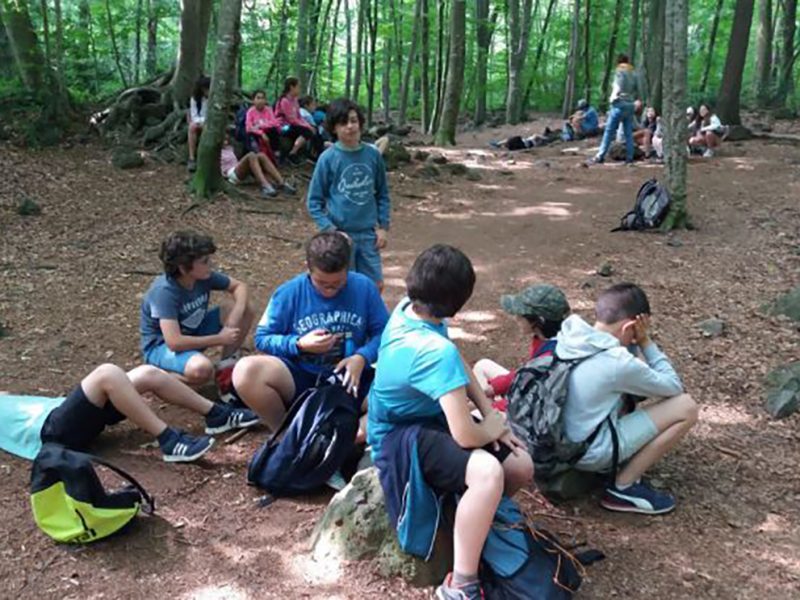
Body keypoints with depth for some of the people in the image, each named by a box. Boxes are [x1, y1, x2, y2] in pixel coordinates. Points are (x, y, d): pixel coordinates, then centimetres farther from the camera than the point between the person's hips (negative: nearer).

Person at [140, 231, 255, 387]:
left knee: (246, 311, -7)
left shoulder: (205, 276, -13)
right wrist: (220, 339, -28)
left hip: (192, 333, 7)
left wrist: (236, 316, -20)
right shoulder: (165, 291, -32)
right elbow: (174, 342, -37)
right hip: (161, 346, -7)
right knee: (202, 369, -40)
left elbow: (239, 286, 1)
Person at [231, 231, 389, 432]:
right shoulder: (289, 293, -7)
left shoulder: (364, 288, -4)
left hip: (348, 379, 0)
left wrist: (361, 357, -20)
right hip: (300, 378, 0)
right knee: (245, 370, -29)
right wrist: (299, 344, -19)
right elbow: (262, 338, -2)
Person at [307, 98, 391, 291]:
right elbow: (314, 201, -5)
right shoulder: (328, 158, -9)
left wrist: (383, 226, 3)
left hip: (368, 233, 3)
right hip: (340, 234, -3)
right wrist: (330, 230, -14)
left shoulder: (373, 154, 1)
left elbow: (382, 194, 10)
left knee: (375, 285, 8)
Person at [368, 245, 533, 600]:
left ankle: (479, 518, 29)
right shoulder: (437, 352, -33)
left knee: (521, 468, 1)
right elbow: (465, 435, -33)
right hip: (402, 440, -9)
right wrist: (493, 429, -10)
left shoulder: (405, 309, -6)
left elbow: (460, 368, 8)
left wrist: (490, 413, -2)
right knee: (488, 472, -36)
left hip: (428, 421, 9)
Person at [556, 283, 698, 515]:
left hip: (562, 441, 8)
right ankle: (623, 487, -1)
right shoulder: (617, 363, -24)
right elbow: (674, 386, -6)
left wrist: (639, 344, 1)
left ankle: (620, 468, 15)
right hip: (590, 453, -8)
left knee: (636, 376, 16)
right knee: (686, 407, -7)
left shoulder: (567, 337, -3)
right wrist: (645, 342, -5)